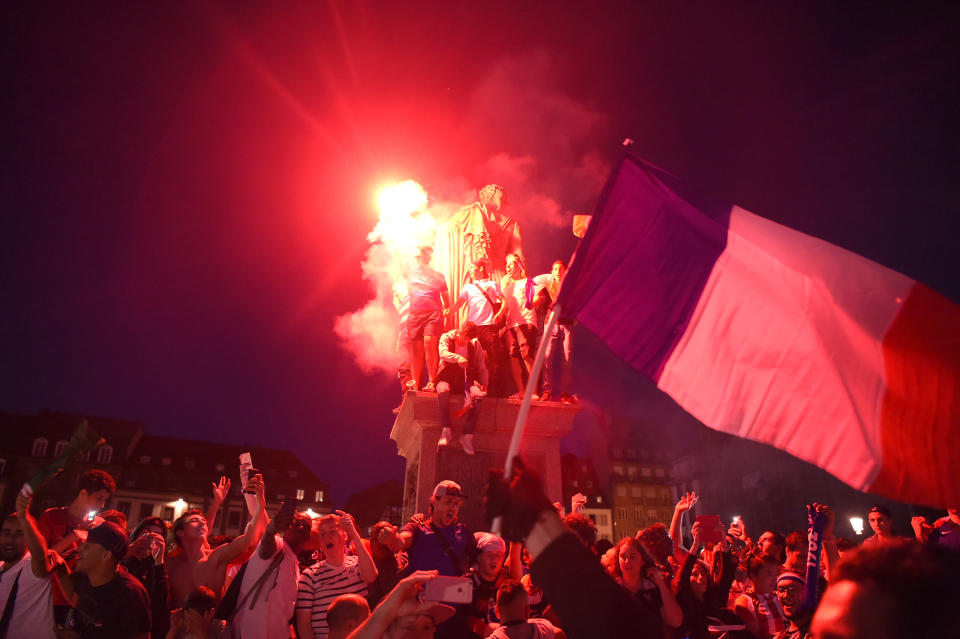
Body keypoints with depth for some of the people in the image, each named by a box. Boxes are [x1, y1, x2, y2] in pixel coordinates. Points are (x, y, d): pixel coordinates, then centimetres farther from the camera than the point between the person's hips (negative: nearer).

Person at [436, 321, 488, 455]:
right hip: (448, 376, -2)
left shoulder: (475, 344, 9)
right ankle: (446, 431, -30)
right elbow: (443, 353, -20)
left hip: (466, 378, 2)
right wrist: (458, 358, -39)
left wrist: (484, 384, -3)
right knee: (443, 390, -39)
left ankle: (467, 435, -23)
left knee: (479, 395, -30)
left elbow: (482, 368, 13)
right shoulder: (447, 337, 1)